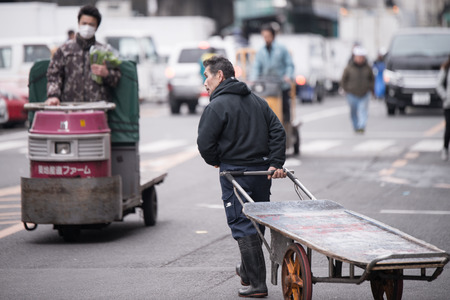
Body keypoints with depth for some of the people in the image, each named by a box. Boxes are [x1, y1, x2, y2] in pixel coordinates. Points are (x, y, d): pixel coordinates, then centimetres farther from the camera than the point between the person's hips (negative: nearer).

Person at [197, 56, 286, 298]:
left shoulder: (217, 106, -10)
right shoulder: (257, 101, 13)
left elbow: (205, 143, -14)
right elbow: (277, 131, 7)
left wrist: (216, 161, 5)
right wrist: (276, 163, 1)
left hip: (235, 173, -7)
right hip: (262, 171, 7)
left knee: (242, 226, -4)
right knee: (256, 224, 19)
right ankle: (247, 270, 35)